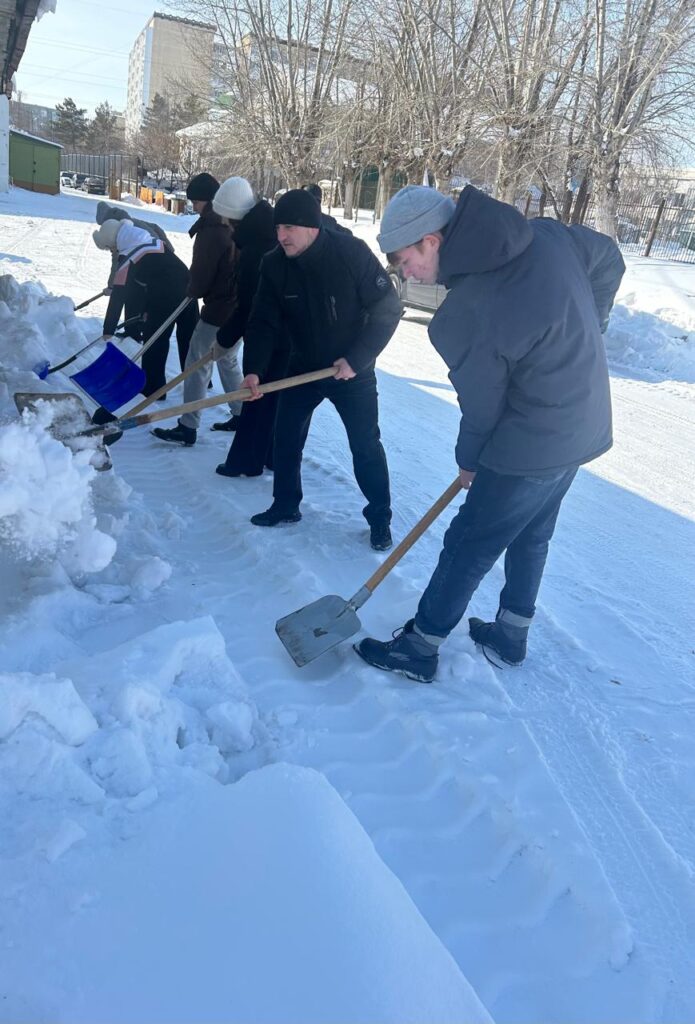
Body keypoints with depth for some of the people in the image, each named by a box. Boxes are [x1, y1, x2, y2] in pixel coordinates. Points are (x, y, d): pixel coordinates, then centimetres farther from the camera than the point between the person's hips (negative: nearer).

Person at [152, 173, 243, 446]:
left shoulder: (211, 229, -18)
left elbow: (201, 274, -15)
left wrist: (193, 290, 6)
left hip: (219, 311, -9)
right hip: (242, 308, 9)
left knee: (197, 365, -2)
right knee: (228, 360, 23)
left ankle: (188, 428, 1)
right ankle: (240, 415, 29)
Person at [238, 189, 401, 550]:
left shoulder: (352, 252, -21)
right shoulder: (274, 265, -10)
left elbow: (388, 309, -17)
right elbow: (263, 322, -10)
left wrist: (356, 359, -22)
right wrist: (253, 369, -26)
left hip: (352, 371, -4)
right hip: (303, 367, 4)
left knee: (366, 446, 1)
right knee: (286, 438, 7)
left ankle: (379, 517, 18)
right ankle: (285, 506, 26)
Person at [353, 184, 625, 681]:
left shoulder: (463, 315, -26)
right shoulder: (545, 236, -5)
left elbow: (482, 403, -15)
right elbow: (609, 260, 11)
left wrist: (469, 460, 5)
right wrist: (581, 339, 19)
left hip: (528, 449, -8)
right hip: (584, 428, 8)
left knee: (468, 546, 6)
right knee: (532, 536, 22)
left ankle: (419, 647, 21)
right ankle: (511, 636, 39)